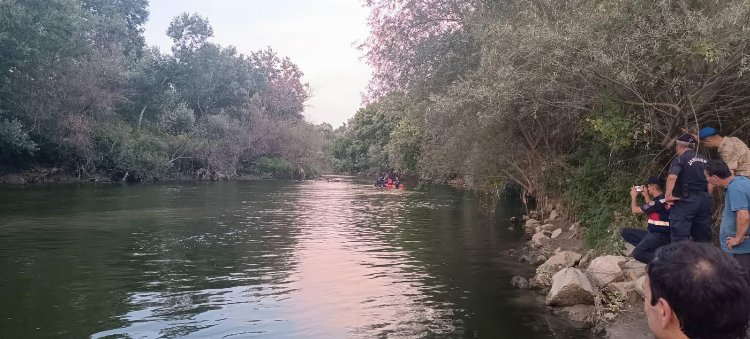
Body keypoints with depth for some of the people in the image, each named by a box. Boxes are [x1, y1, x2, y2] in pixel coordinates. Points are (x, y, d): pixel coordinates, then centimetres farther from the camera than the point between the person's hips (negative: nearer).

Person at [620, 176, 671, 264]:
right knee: (625, 232, 6)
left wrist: (634, 196, 5)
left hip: (660, 236, -10)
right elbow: (650, 208, 31)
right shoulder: (661, 199, 9)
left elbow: (635, 210, -11)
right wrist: (646, 196, 24)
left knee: (637, 253, -28)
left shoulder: (659, 201, -19)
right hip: (653, 233, 10)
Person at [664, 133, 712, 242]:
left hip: (686, 200, -7)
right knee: (703, 237, 14)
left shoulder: (680, 159, -7)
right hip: (705, 200, 7)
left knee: (680, 237, -5)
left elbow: (672, 177, -25)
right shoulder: (704, 160, 13)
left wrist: (668, 195, -19)